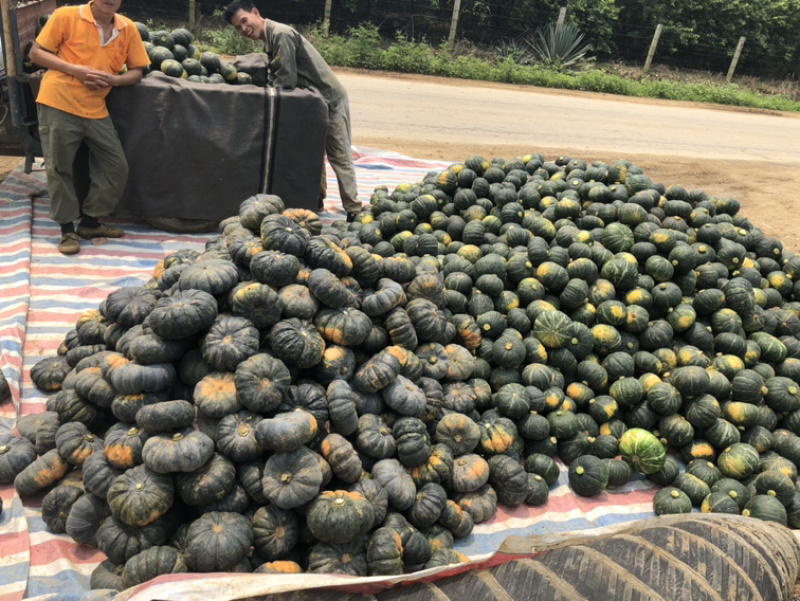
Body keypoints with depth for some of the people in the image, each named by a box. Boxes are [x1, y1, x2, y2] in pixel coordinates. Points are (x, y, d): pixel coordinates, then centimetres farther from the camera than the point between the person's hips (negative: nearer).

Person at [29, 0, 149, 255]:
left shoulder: (128, 29, 4)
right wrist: (74, 69, -16)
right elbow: (36, 53, -2)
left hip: (96, 110, 4)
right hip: (58, 104, -4)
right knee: (59, 169, 1)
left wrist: (112, 79, -11)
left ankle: (90, 222, 21)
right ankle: (68, 230, 15)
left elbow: (136, 72, 9)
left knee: (116, 168, 4)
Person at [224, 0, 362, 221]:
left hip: (330, 99, -10)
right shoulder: (270, 38, 8)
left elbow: (287, 80, -25)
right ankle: (316, 201, 29)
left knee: (339, 157, -3)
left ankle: (353, 210, 4)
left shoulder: (281, 34, -22)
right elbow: (277, 79, 11)